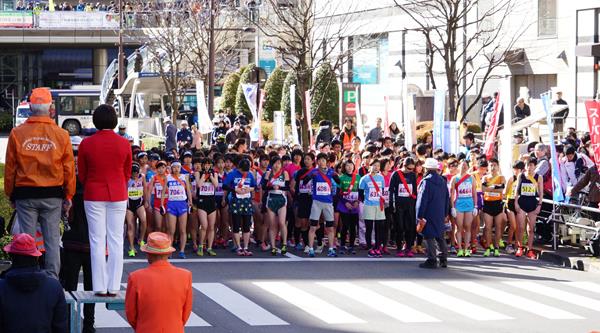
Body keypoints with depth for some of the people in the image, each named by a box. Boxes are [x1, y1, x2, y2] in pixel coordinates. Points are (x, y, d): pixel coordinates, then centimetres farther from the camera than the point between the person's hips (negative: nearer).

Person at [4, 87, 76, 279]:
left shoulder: (17, 134, -4)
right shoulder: (61, 135, -3)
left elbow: (10, 167, 2)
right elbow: (69, 168, 2)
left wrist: (10, 195, 12)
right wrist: (68, 196, 11)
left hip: (25, 193, 0)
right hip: (53, 194, 0)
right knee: (52, 238, 6)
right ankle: (52, 277, 4)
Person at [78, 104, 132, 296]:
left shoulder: (86, 144, -7)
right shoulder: (124, 144, -4)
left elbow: (81, 174, 3)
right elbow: (127, 173, 7)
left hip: (94, 195, -1)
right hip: (118, 195, 1)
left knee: (97, 241, 3)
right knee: (116, 241, 5)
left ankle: (100, 287, 2)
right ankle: (113, 287, 4)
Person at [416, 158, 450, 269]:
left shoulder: (426, 181, -13)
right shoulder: (442, 181, 10)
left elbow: (422, 199, -15)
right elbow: (447, 198, 16)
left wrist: (420, 215, -14)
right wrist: (445, 213, 21)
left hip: (429, 214, -7)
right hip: (440, 215, 7)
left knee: (430, 237, -3)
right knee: (440, 237, 13)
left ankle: (432, 260, -5)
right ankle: (443, 260, 15)